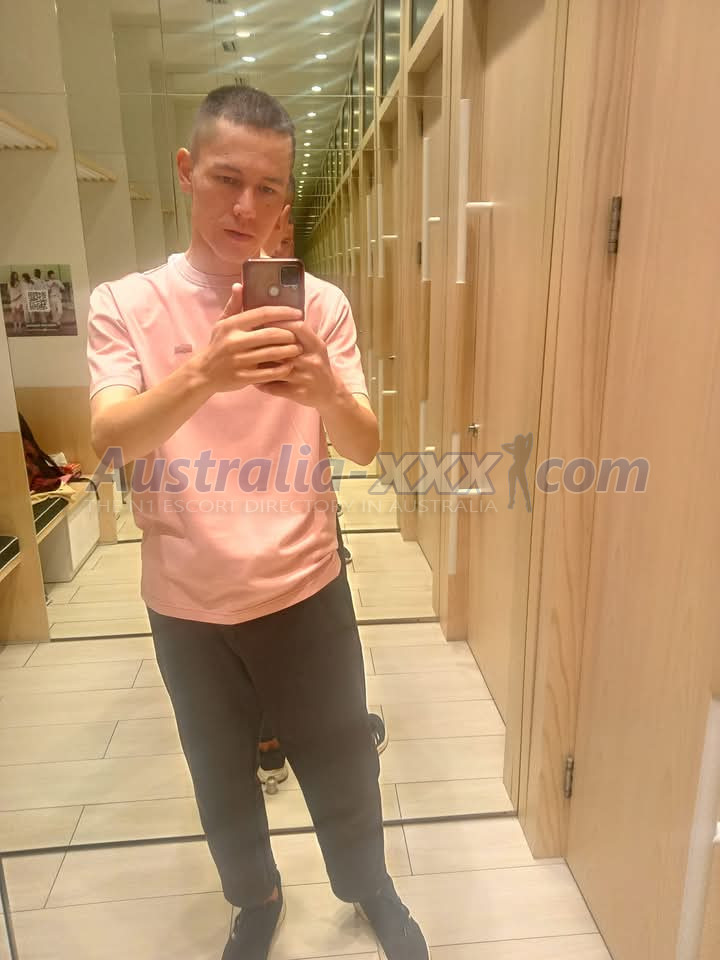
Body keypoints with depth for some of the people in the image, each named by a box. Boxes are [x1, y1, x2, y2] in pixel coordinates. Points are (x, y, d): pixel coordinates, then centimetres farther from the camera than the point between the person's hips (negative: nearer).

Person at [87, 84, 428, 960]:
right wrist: (206, 372, -38)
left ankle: (369, 888, 50)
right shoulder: (123, 305, -6)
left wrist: (326, 391, -32)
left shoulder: (320, 303, -4)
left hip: (305, 592, 0)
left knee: (343, 770, 18)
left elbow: (364, 448, -10)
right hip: (186, 607, 1)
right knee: (222, 781, 22)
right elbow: (110, 442, -19)